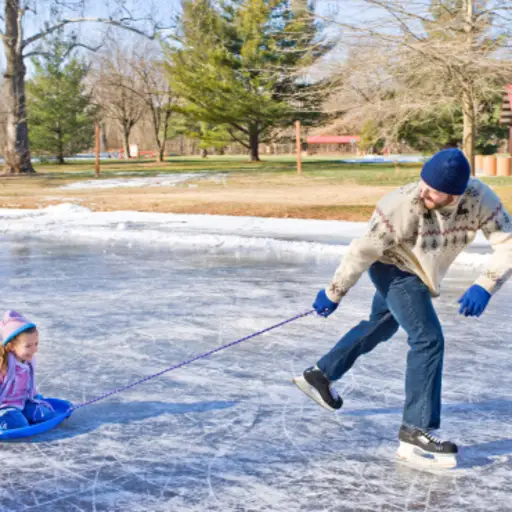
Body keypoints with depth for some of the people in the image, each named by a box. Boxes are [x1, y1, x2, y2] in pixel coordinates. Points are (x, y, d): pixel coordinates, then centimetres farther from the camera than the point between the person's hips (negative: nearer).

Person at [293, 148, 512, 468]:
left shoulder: (481, 199, -26)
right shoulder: (403, 206, -35)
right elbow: (363, 252, -26)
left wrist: (485, 286, -37)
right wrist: (334, 294, -17)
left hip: (418, 272, 7)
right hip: (393, 266, -7)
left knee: (382, 325, 24)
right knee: (429, 339, -18)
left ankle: (320, 375, 43)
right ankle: (416, 433, -15)